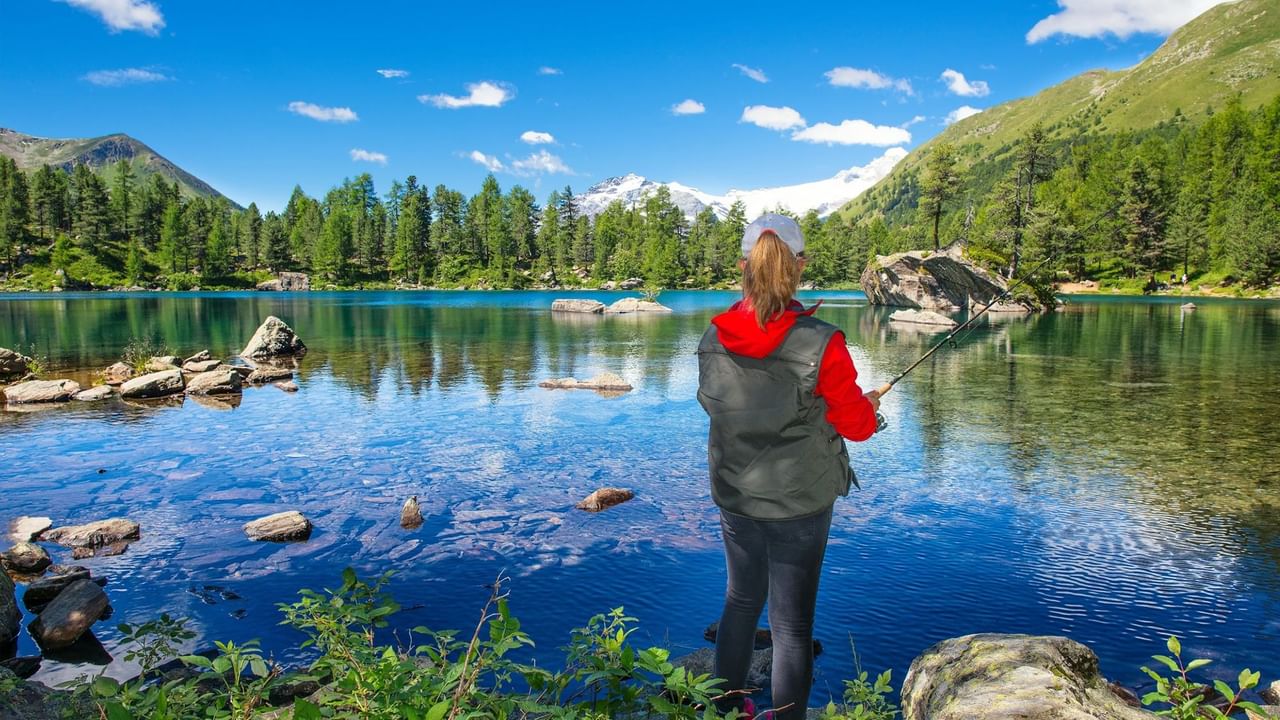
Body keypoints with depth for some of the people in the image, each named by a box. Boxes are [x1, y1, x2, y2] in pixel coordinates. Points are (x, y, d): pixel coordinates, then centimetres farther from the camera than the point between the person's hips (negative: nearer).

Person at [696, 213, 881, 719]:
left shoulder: (713, 341, -8)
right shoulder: (821, 345, -21)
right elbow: (856, 426, -9)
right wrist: (869, 404, 13)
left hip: (734, 497, 5)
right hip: (801, 503, -5)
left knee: (741, 600, 24)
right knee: (792, 622, 8)